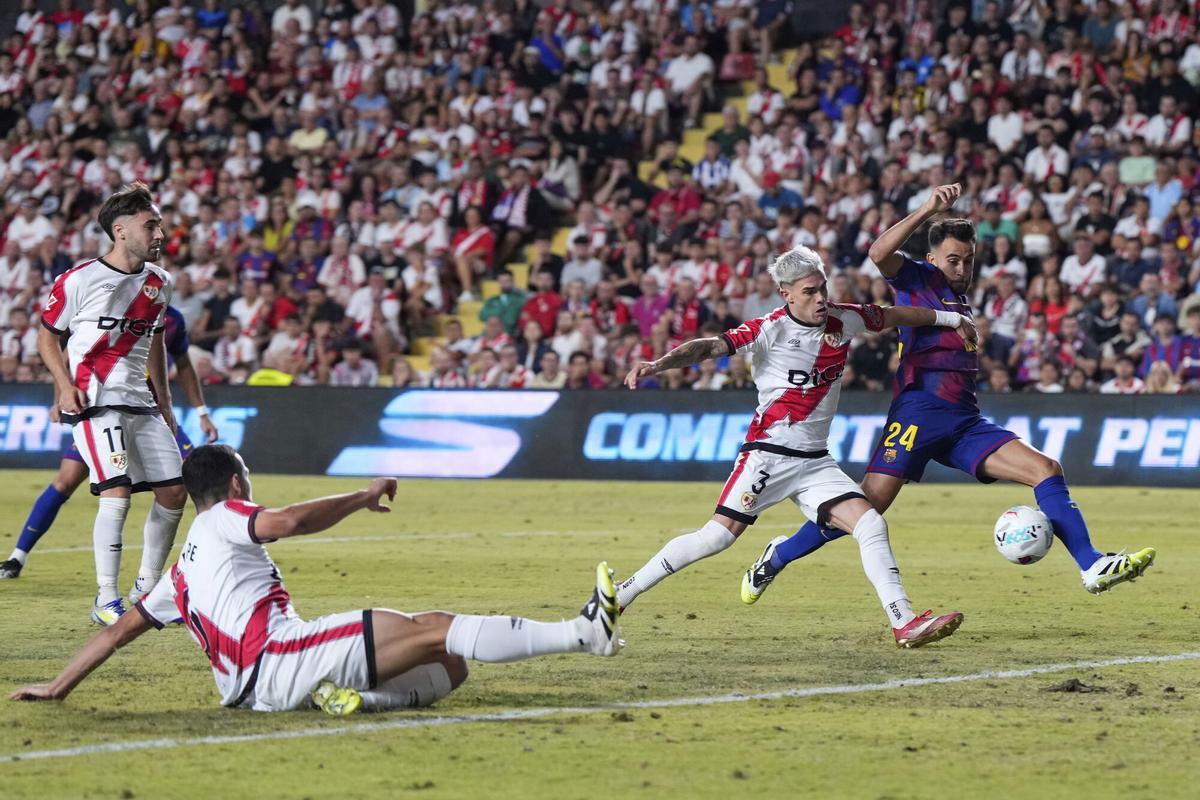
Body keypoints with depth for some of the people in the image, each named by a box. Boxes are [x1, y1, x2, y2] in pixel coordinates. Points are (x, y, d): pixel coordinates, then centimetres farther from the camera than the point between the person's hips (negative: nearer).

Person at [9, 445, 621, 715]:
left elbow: (120, 629, 29)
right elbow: (287, 521, -13)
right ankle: (583, 632, -20)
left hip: (256, 689, 8)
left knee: (452, 663, 5)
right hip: (278, 655, -8)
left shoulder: (182, 571, 31)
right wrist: (364, 498, -3)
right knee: (437, 629, -12)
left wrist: (57, 688, 34)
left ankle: (356, 697, -21)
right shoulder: (223, 520, 7)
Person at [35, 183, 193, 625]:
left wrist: (164, 403, 20)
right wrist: (65, 385, -13)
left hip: (140, 401, 7)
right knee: (117, 492, -20)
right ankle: (105, 600, -12)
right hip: (93, 402, -7)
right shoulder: (79, 281, -10)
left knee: (174, 491, 3)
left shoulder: (158, 282, 9)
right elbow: (47, 336, 0)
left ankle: (146, 590, 18)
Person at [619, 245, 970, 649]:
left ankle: (904, 623, -8)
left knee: (871, 525, -9)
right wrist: (658, 364, -40)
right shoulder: (771, 330, -13)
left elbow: (893, 316, 21)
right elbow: (710, 346, -24)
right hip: (769, 454, -6)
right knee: (717, 536, -12)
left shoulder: (842, 320, 4)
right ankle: (621, 593, -1)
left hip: (815, 461, 6)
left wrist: (948, 318, 31)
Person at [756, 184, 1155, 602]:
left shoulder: (962, 301, 27)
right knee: (868, 504, -12)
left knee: (1047, 469, -8)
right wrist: (929, 210, -20)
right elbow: (880, 254, -15)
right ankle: (777, 558, 3)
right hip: (920, 411, -7)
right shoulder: (919, 279, 6)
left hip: (966, 420, 7)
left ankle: (1093, 567, -15)